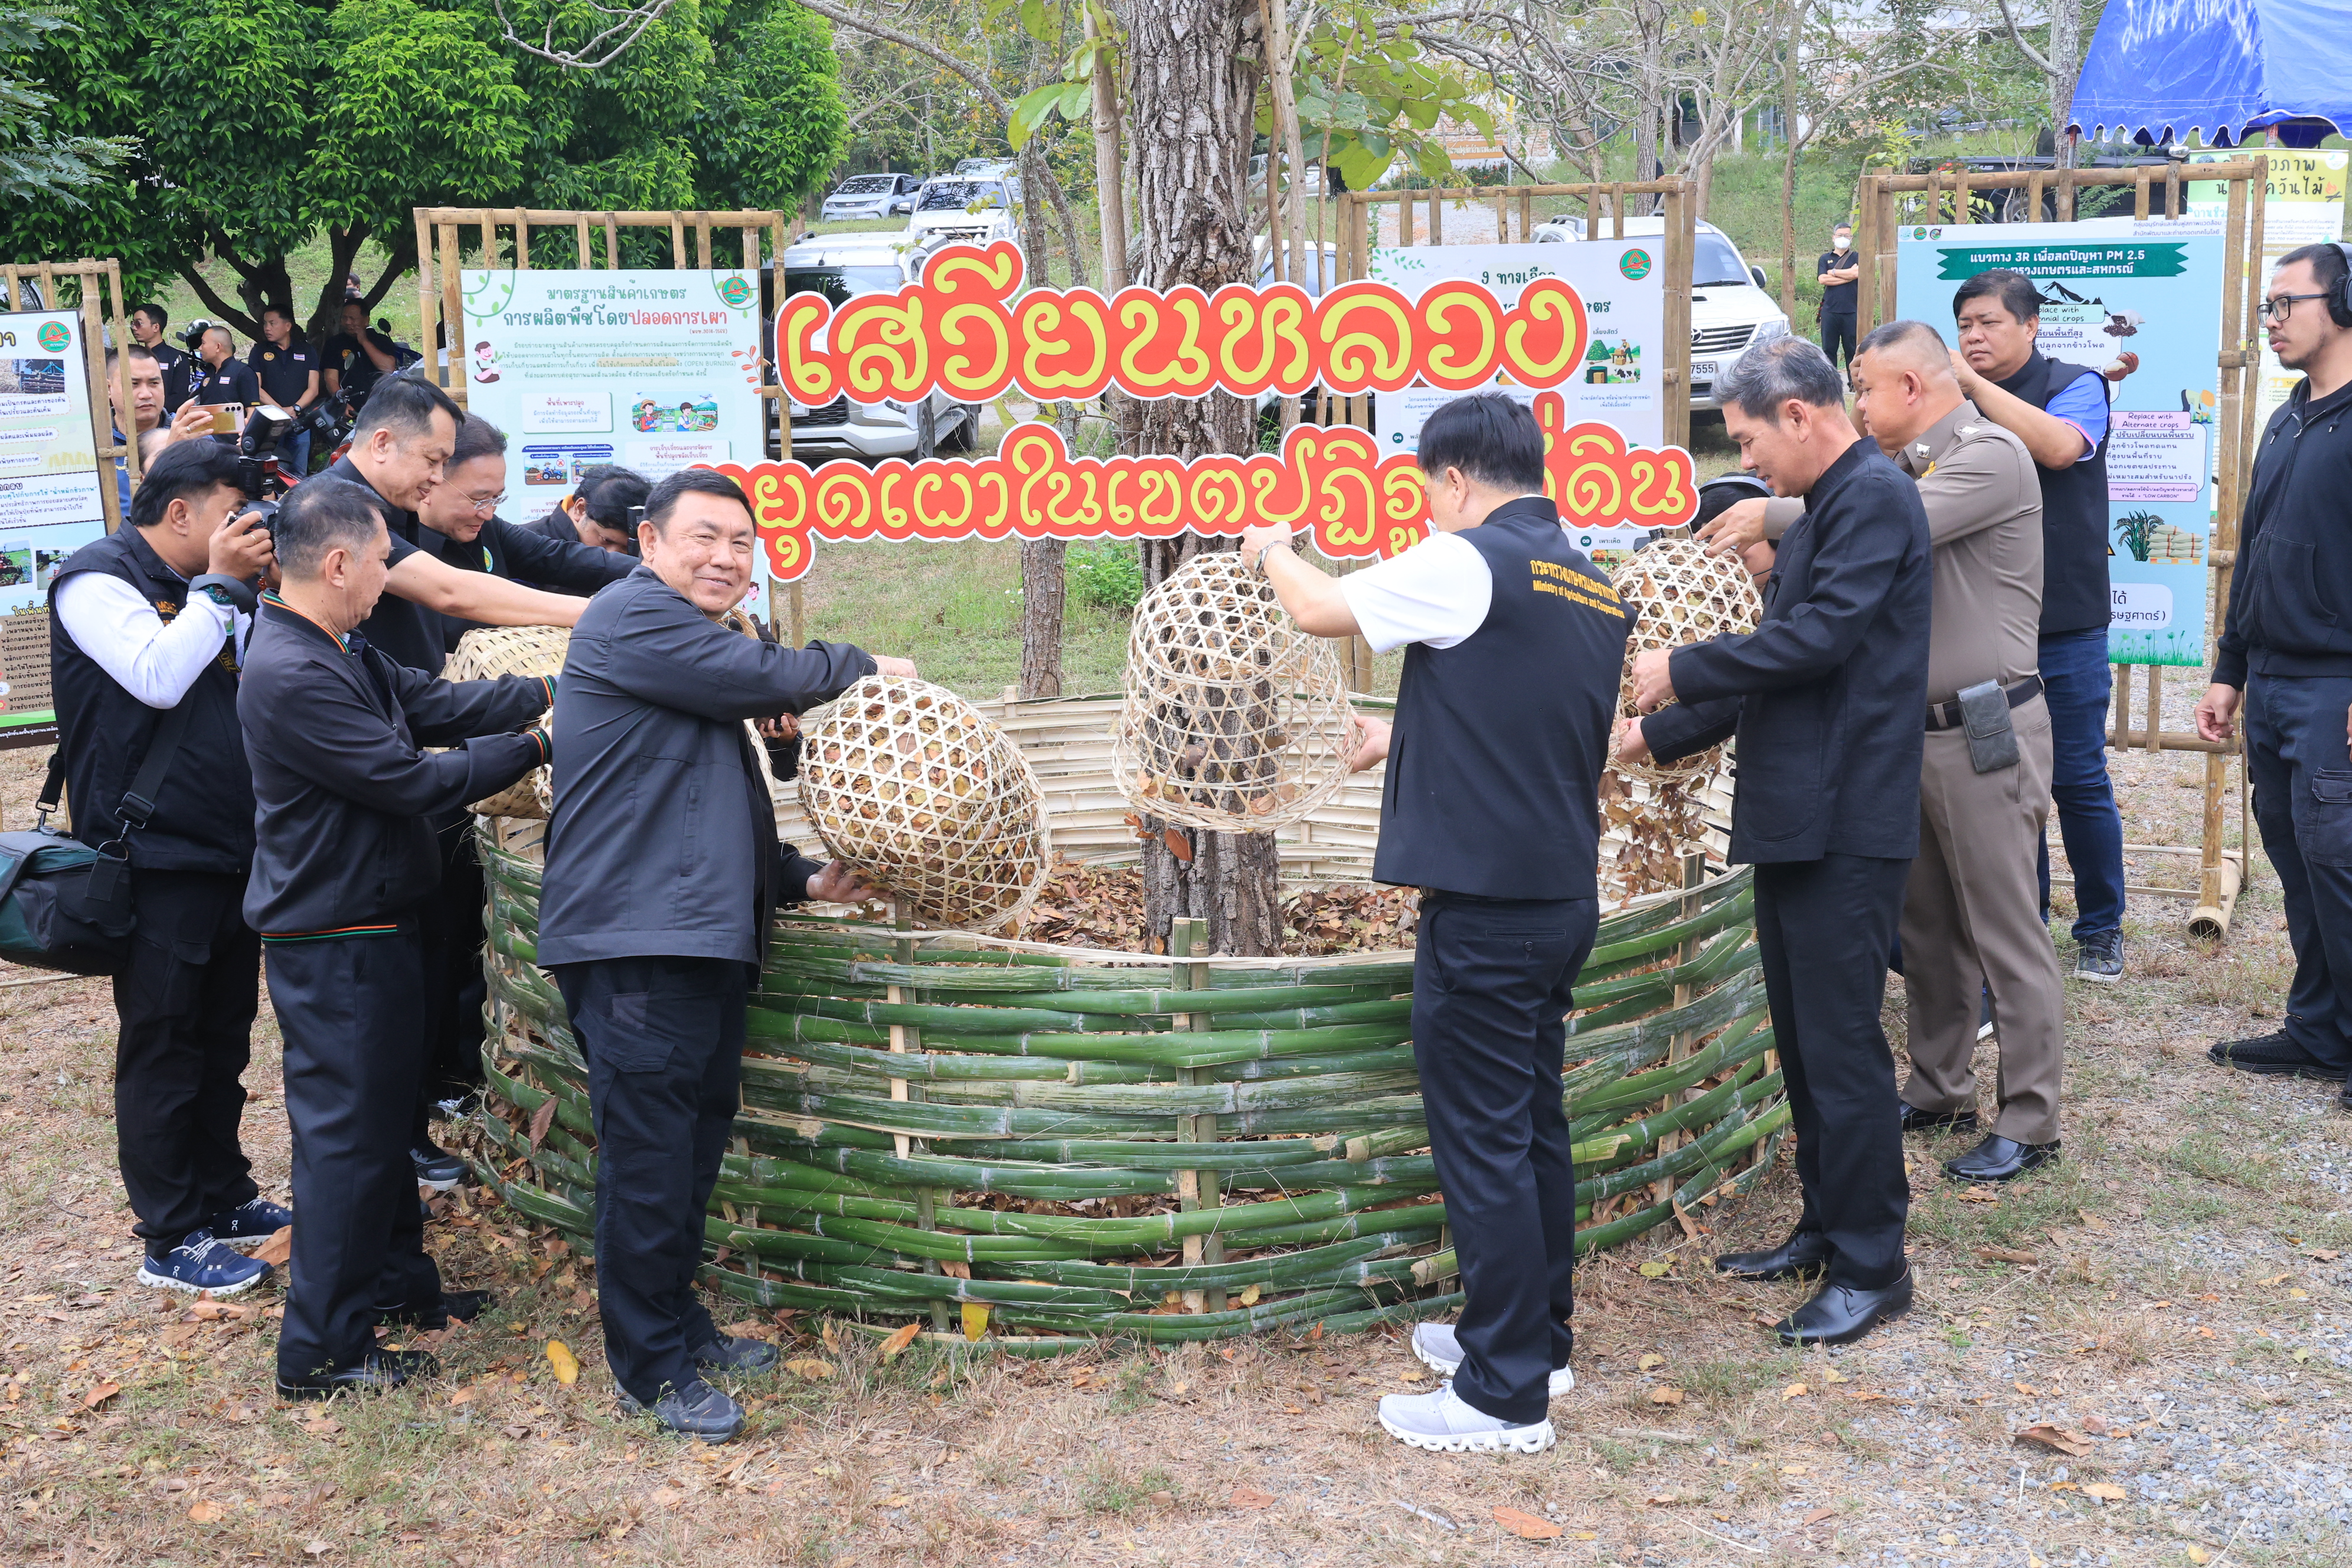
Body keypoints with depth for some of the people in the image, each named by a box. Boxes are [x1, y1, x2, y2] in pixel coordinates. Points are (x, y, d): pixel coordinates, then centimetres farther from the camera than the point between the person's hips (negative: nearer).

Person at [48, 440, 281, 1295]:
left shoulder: (200, 591, 16)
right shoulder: (96, 581, -9)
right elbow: (158, 677, -23)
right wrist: (219, 585, -15)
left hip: (228, 854, 9)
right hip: (155, 862, -8)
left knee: (224, 1038, 17)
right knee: (161, 1047, -1)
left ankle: (224, 1198, 30)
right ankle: (170, 1240, 7)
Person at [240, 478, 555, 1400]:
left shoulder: (340, 654, 9)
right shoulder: (291, 676, -24)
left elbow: (437, 704, 9)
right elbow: (411, 779, -23)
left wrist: (555, 690, 1)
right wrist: (535, 745, -13)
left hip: (367, 926, 11)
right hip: (332, 938, -11)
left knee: (382, 1115, 21)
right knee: (346, 1134, -3)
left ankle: (395, 1280, 37)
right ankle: (324, 1352, 7)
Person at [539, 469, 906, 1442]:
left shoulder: (696, 657, 24)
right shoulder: (632, 618, -8)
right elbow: (768, 678, -14)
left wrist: (800, 880, 16)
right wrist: (862, 666, 5)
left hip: (705, 940, 10)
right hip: (634, 941, -10)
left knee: (697, 1144, 14)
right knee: (650, 1155, -5)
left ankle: (679, 1324, 27)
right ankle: (651, 1369, 4)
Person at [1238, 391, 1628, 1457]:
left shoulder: (1469, 566, -13)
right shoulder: (1591, 586, 12)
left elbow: (1320, 610, -1)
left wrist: (1273, 554, 19)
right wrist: (1407, 743, 34)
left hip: (1484, 907, -9)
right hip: (1565, 895, 9)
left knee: (1484, 1144, -2)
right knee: (1534, 1123, 19)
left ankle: (1508, 1395, 5)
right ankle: (1536, 1336, 32)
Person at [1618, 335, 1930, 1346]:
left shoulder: (1873, 497, -12)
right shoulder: (1823, 511, 18)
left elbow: (1816, 638, -22)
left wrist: (1681, 671, -11)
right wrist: (1656, 736, 19)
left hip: (1845, 827, -10)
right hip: (1792, 820, 10)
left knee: (1841, 1043, -4)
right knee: (1801, 1038, 16)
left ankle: (1872, 1267, 6)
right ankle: (1825, 1230, 28)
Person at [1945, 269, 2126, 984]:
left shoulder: (2076, 387, -3)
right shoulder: (1957, 404, 9)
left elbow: (2058, 445, -25)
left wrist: (1973, 383, -22)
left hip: (2065, 629, -4)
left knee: (2079, 782, 2)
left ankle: (2101, 929, 17)